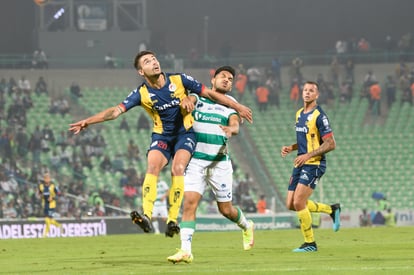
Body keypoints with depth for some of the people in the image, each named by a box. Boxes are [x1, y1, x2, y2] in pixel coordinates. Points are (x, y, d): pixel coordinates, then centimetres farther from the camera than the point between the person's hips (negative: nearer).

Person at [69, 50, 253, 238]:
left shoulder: (179, 80, -10)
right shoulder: (142, 93, -9)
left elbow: (209, 94, -3)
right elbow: (116, 111, -13)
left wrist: (237, 107, -1)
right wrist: (87, 122, -24)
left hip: (185, 133, -1)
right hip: (161, 136, 1)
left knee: (177, 169, -25)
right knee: (152, 167, -24)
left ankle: (172, 219, -24)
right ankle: (146, 217, -36)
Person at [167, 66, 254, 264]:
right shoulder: (199, 98, 6)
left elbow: (235, 124, -14)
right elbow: (190, 99, -15)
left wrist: (231, 130, -38)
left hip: (219, 162, 0)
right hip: (196, 160, 0)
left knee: (225, 209, 7)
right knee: (189, 203, -15)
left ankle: (246, 227, 39)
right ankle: (185, 250, -18)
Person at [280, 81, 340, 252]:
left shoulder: (319, 116, -12)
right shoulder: (299, 114, 14)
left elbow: (330, 144, -16)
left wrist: (308, 155, -22)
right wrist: (290, 148, 8)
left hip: (314, 164, -9)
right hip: (300, 165, 9)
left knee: (299, 202, -16)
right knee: (291, 205, 5)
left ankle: (310, 243, -2)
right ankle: (332, 210, 23)